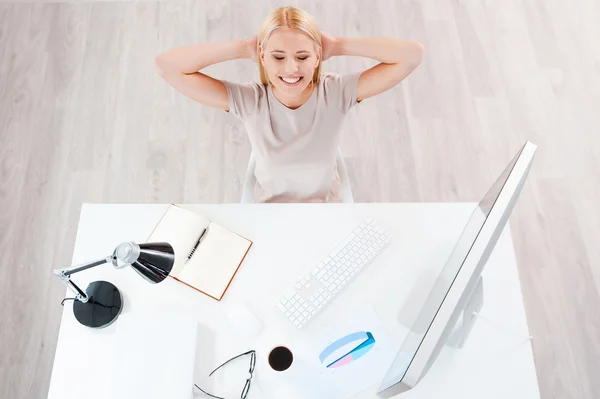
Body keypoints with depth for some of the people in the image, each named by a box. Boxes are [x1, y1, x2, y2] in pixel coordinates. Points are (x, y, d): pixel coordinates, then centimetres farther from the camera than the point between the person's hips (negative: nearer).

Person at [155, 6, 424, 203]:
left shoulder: (336, 93, -21)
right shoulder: (249, 101, -21)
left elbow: (412, 55, -27)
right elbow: (166, 65, -25)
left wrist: (337, 45, -25)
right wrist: (243, 48, -25)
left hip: (326, 207, 1)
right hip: (270, 212, 0)